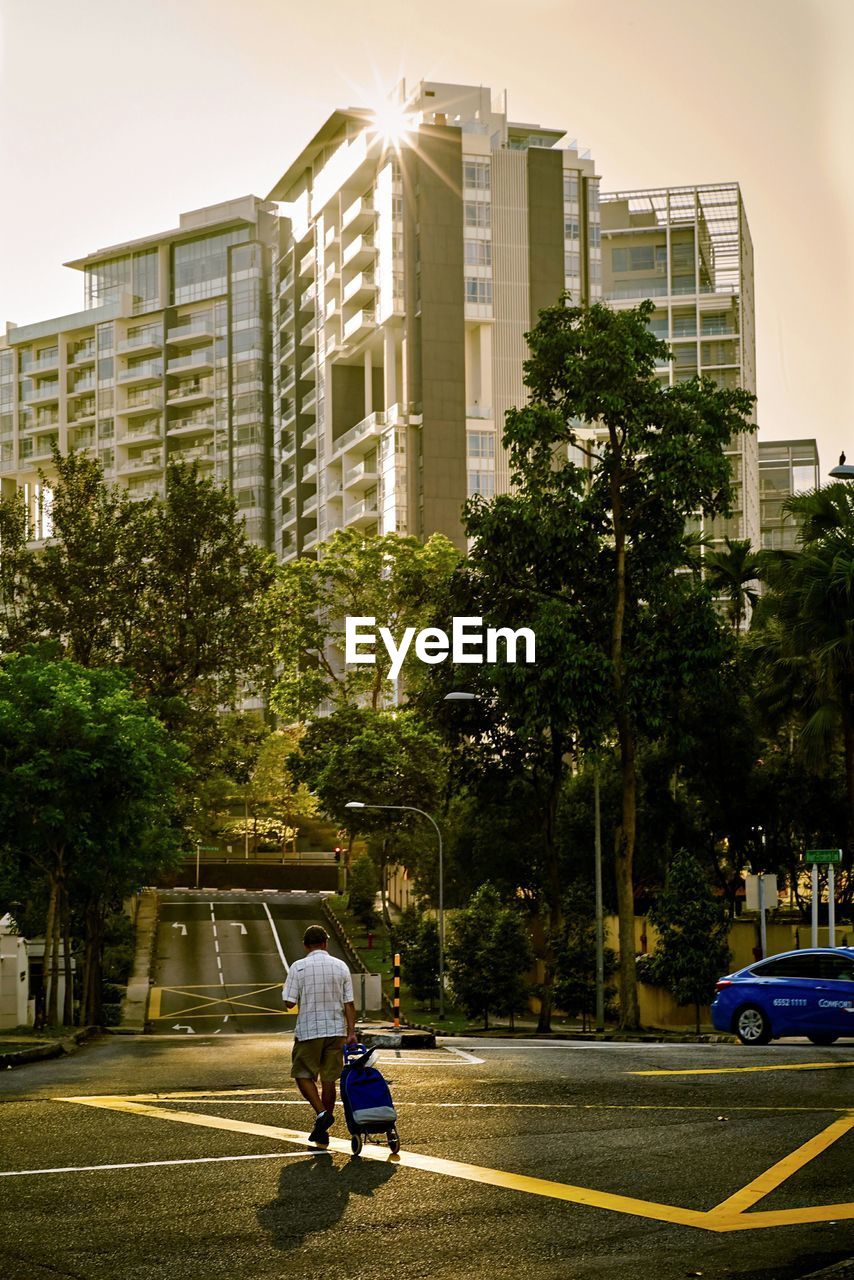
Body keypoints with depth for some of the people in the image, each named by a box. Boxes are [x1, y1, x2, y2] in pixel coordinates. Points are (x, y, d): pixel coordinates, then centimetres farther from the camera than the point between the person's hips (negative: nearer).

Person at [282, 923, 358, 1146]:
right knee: (329, 1079, 9)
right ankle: (322, 1132, 14)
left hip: (308, 1030, -3)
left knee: (303, 1075, 9)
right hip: (336, 1030, 3)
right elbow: (349, 1003, 0)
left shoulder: (298, 968, -8)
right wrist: (351, 1032, 3)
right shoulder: (341, 967, 2)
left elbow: (289, 1002, -9)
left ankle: (322, 1113, -12)